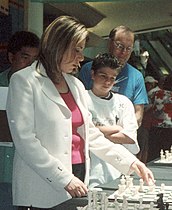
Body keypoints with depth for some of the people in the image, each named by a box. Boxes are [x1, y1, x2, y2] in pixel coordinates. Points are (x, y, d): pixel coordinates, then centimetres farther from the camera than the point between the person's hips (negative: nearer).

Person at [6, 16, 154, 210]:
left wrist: (130, 161, 9)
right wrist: (64, 179, -18)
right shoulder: (24, 81, -6)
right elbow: (24, 140, -14)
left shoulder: (76, 85, 15)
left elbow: (91, 135, 18)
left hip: (76, 185, 6)